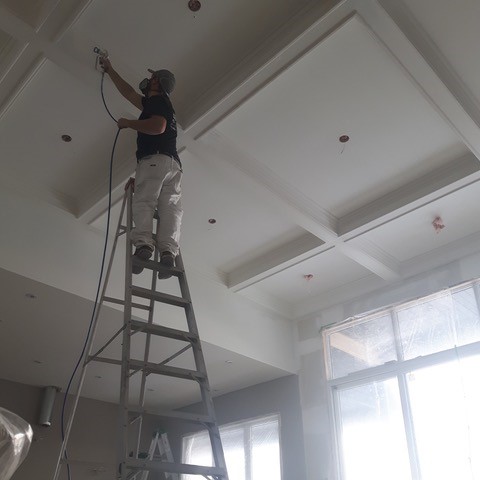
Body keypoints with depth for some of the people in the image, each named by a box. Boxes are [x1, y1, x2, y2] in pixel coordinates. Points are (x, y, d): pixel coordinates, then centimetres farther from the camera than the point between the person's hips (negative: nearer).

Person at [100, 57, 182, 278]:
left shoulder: (158, 100, 9)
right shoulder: (160, 104, 36)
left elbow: (158, 127, -13)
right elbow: (128, 92, 47)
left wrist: (129, 123, 0)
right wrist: (109, 70, 56)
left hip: (154, 159, -8)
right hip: (173, 164, 8)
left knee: (143, 202, -16)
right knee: (170, 208, -10)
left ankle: (143, 244, -34)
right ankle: (168, 251, -24)